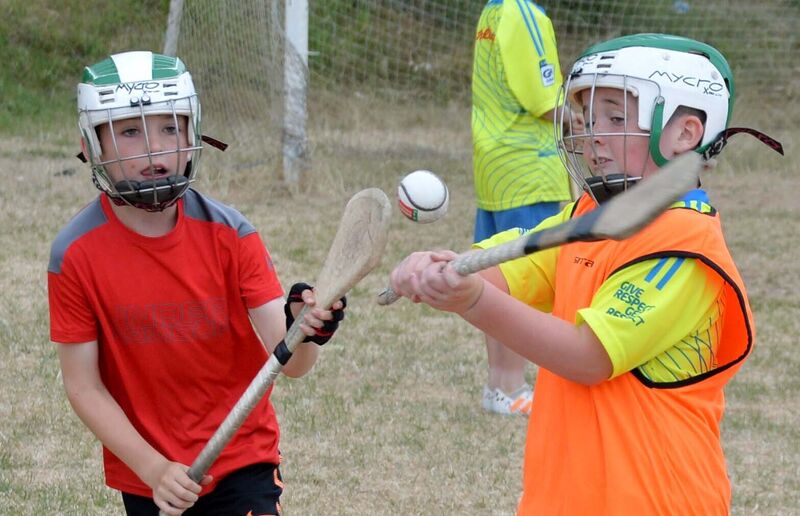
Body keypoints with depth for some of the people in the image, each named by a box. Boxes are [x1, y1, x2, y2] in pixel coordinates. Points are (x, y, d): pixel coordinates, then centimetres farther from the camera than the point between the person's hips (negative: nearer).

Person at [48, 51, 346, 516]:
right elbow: (84, 387, -7)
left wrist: (302, 329, -37)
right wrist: (154, 468, -17)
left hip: (243, 463, 0)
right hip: (144, 476, 1)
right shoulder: (75, 254, -11)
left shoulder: (228, 233, -10)